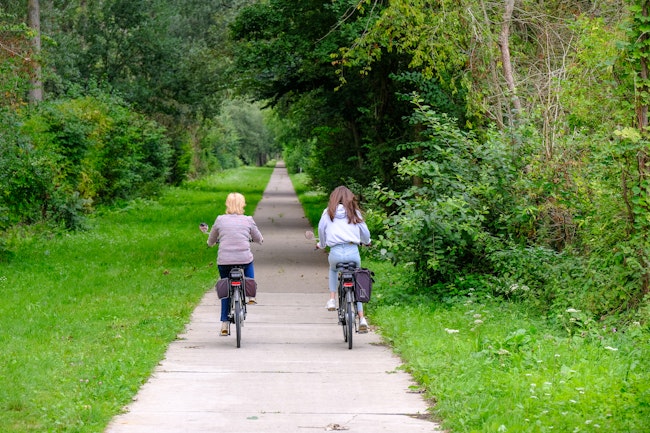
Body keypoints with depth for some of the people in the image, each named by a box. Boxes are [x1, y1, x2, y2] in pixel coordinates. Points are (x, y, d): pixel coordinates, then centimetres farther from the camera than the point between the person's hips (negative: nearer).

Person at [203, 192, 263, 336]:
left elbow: (210, 242, 14)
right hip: (244, 259, 0)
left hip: (224, 262, 0)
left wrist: (212, 242, 39)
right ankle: (251, 294, 26)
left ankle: (224, 323, 14)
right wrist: (251, 238, 38)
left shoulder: (220, 220, 3)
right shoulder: (248, 221, 1)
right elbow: (259, 240, 15)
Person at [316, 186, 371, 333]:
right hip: (353, 251, 0)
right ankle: (361, 318, 7)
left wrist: (321, 244, 38)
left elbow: (321, 230, 17)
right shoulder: (355, 213, 9)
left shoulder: (328, 213, 8)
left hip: (336, 252, 0)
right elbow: (365, 232, 15)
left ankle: (332, 299, 18)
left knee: (333, 270, 36)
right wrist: (366, 242, 39)